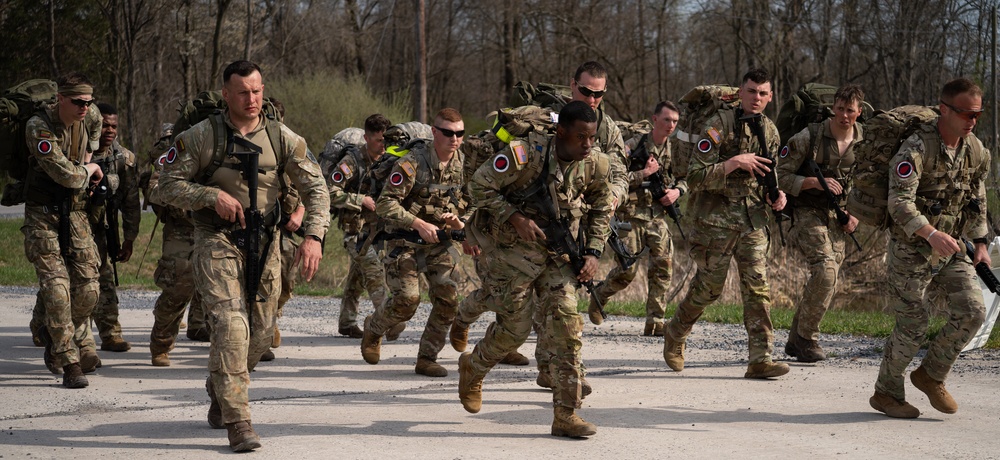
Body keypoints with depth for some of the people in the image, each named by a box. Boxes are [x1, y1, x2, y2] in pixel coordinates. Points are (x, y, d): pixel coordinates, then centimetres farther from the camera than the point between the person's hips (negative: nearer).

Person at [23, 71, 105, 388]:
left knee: (88, 287, 1)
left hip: (76, 212, 6)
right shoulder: (39, 127, -17)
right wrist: (88, 171, -4)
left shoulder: (87, 116, 3)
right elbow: (65, 174, -23)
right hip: (43, 215, -6)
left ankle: (55, 335, 29)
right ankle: (70, 364, -9)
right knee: (57, 287, -14)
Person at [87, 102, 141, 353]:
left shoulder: (125, 158, 0)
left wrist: (129, 238, 3)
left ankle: (110, 334, 1)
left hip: (101, 228, 2)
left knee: (106, 280, -3)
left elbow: (131, 201, 4)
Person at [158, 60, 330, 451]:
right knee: (231, 327, -17)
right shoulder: (201, 136, -6)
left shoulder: (281, 138, 1)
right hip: (217, 242, -4)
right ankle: (237, 422, -14)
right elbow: (169, 185, -4)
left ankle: (220, 391, 39)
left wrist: (313, 235, -13)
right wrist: (212, 195, -19)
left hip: (264, 244, 4)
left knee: (261, 333, 10)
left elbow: (315, 188, 2)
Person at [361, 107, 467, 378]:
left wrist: (458, 222, -5)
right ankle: (373, 329, 19)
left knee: (448, 299, -9)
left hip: (439, 241, 5)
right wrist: (419, 224, -27)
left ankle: (427, 359, 5)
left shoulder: (462, 165, 1)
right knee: (406, 299, -14)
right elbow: (385, 204, -20)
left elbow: (466, 203, 17)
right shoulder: (413, 163, -18)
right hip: (405, 240, -5)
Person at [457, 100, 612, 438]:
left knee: (567, 325, -8)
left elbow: (601, 210, 11)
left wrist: (593, 252, -1)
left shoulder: (596, 166, -6)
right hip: (513, 249, -4)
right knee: (514, 326, 1)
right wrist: (515, 218, -22)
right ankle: (472, 368, 34)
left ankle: (566, 415, -4)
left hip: (557, 254, 4)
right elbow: (479, 186, -12)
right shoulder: (526, 155, -21)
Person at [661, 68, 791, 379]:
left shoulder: (770, 131, 10)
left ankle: (760, 359, -6)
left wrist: (776, 196, 3)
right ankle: (675, 335, 30)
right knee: (709, 287, 5)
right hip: (715, 217, -5)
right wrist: (734, 161, -22)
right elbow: (695, 177, -16)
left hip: (753, 219, 5)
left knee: (758, 286, -6)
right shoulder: (719, 125, -11)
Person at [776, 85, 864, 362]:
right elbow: (780, 176, -11)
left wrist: (856, 215, 2)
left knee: (827, 283, 4)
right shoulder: (809, 137, -12)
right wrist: (815, 182, -22)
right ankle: (807, 338, -8)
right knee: (825, 270, -22)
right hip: (807, 213, -5)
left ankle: (795, 341, 20)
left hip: (837, 218, 5)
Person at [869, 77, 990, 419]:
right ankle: (886, 393, 16)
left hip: (952, 249, 6)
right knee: (913, 325, -3)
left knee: (972, 311, -6)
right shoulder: (916, 149, -21)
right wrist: (931, 233, -44)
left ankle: (931, 375, 14)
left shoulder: (976, 151, 3)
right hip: (912, 249, -6)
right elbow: (900, 202, -31)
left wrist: (980, 242, 10)